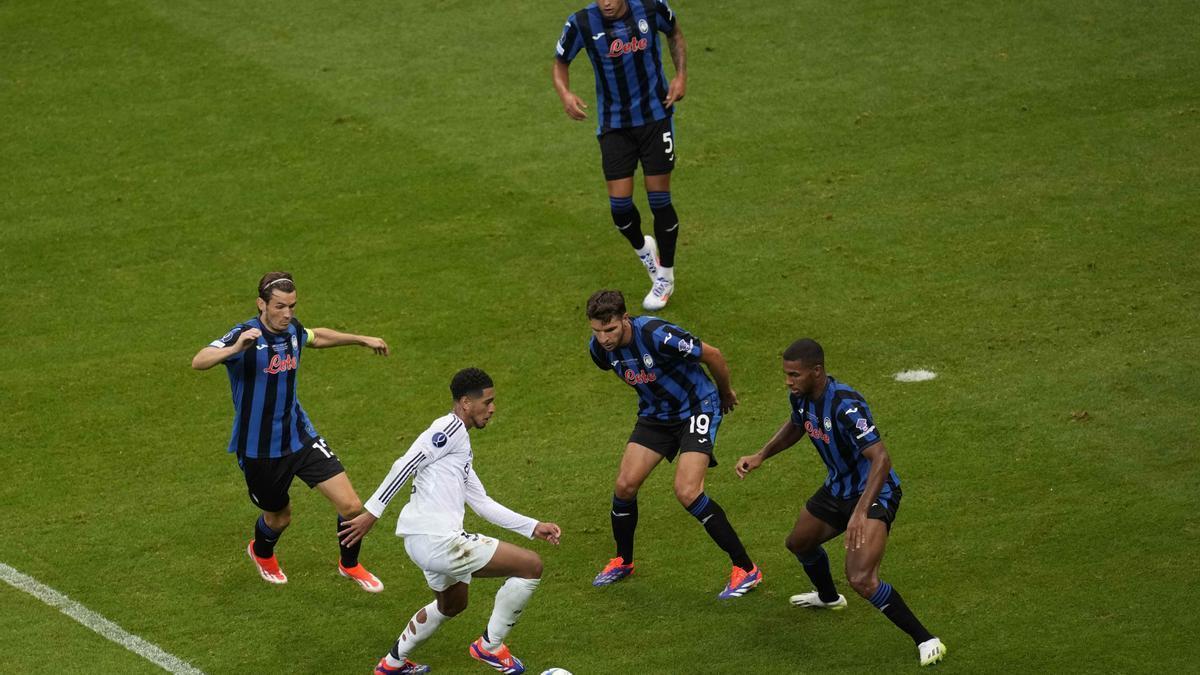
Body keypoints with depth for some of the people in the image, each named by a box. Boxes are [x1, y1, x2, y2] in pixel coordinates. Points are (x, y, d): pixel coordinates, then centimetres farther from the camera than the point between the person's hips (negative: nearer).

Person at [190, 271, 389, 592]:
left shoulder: (292, 330, -2)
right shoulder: (245, 335, -22)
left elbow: (317, 337, 24)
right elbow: (199, 361, -39)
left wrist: (362, 339, 29)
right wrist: (235, 348, -57)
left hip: (300, 436, 5)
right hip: (258, 449, -5)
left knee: (350, 506, -4)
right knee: (279, 517, 16)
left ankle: (350, 565, 25)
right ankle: (262, 553, 54)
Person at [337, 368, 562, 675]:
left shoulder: (460, 442, 23)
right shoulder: (451, 428, -8)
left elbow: (481, 503, 26)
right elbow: (405, 466, -17)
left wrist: (533, 527, 21)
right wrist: (372, 513, -20)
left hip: (425, 543, 11)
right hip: (438, 542, -11)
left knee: (452, 605, 36)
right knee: (531, 566, -7)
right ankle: (490, 646, 5)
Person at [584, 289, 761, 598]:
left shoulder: (657, 336, -32)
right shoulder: (599, 348, -10)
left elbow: (712, 355, -19)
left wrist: (725, 393, -1)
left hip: (697, 407, -6)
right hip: (656, 414, 6)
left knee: (687, 492, -19)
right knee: (625, 485, -2)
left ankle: (746, 569, -10)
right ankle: (623, 561, 24)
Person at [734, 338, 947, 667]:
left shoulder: (845, 406, -33)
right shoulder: (802, 397, -6)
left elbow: (881, 459, -37)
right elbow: (796, 426, 20)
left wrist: (861, 512, -45)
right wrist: (761, 456, 9)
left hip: (873, 494, -10)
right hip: (837, 488, 10)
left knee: (861, 580, -26)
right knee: (799, 542, 30)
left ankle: (925, 641, -12)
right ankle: (828, 597, 62)